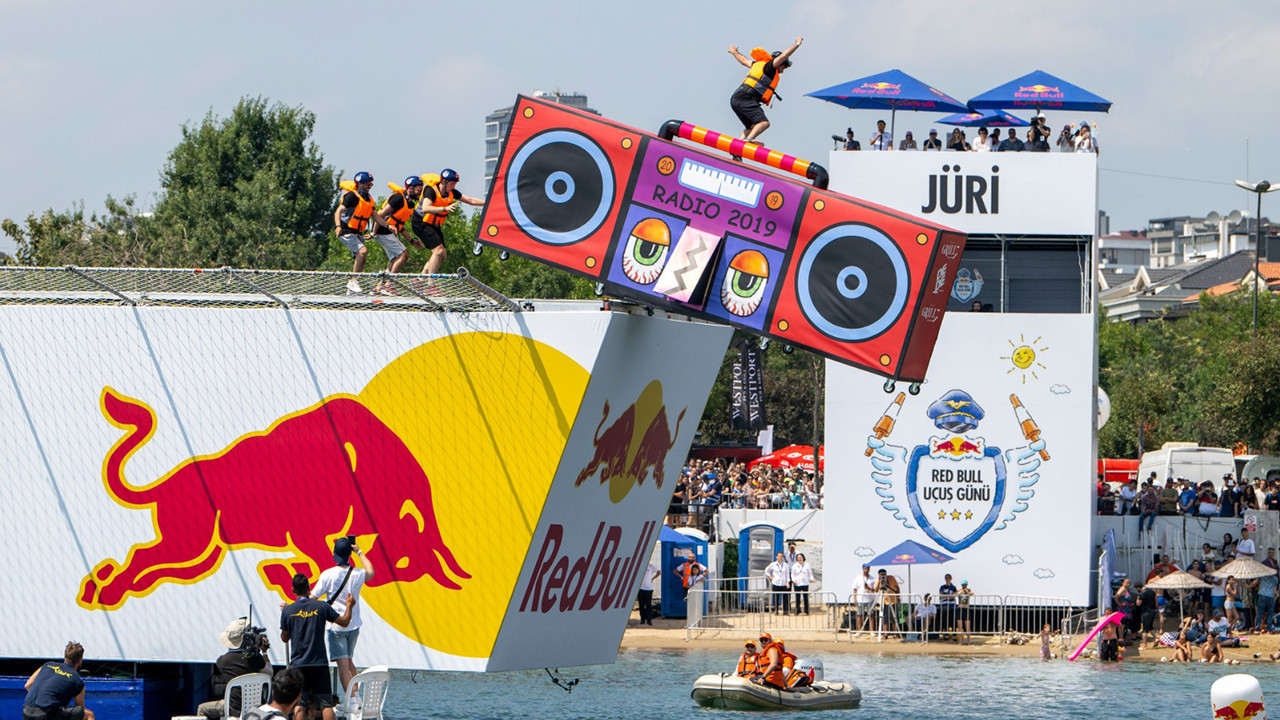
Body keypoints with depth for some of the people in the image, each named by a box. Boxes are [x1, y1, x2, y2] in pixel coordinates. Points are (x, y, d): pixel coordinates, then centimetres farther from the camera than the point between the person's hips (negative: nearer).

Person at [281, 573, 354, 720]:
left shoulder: (288, 611, -1)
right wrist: (349, 606, 26)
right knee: (326, 704, 2)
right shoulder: (321, 607, -3)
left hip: (298, 664, 0)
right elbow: (344, 622, 6)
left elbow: (284, 638, 11)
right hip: (319, 663, 0)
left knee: (299, 705, 2)